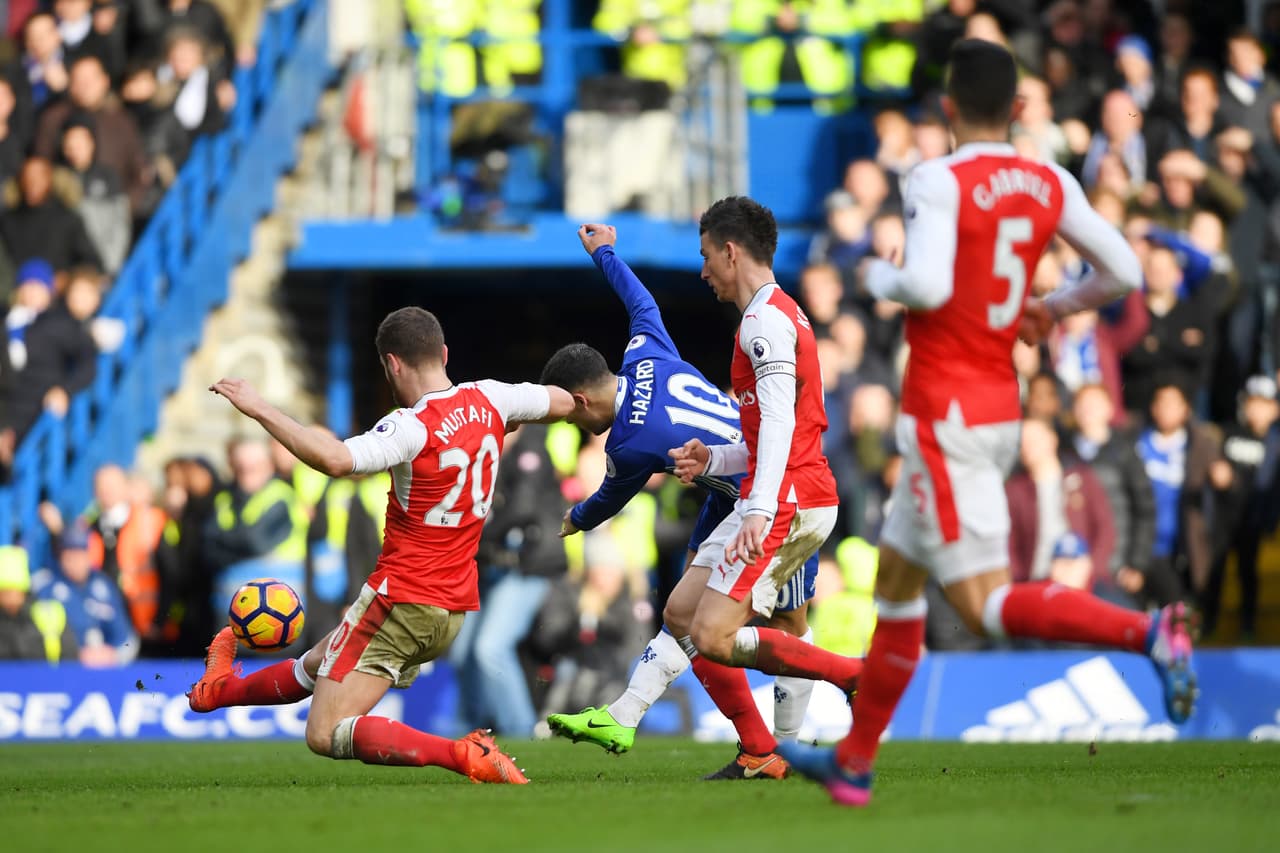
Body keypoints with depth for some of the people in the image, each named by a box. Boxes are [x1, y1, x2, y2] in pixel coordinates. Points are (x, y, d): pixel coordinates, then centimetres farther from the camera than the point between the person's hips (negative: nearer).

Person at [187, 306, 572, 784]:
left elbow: (335, 460, -38)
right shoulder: (488, 400, 1)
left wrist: (261, 410, -31)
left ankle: (461, 756, -23)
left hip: (402, 600, -9)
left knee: (325, 735, -10)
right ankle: (221, 689, 56)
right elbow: (562, 403, 18)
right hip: (456, 608, 9)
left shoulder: (412, 428, -22)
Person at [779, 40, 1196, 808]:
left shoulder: (940, 182, -14)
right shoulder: (1050, 186, 4)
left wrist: (881, 278, -5)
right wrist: (1053, 309, 22)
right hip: (1000, 408, 8)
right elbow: (1124, 272, 5)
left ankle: (1148, 632, -29)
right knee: (896, 579, 20)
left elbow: (928, 286, -26)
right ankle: (853, 762, 27)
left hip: (946, 419, -8)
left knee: (988, 604, -10)